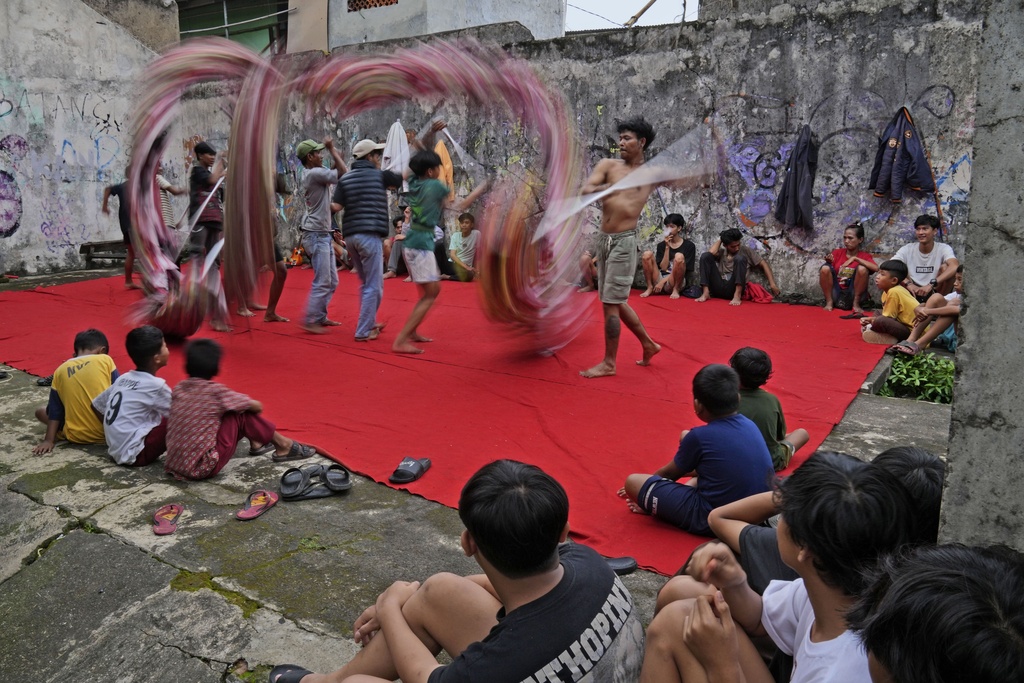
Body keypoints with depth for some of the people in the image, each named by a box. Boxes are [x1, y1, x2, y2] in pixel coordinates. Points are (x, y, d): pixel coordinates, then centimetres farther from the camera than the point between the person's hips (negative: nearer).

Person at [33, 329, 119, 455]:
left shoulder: (60, 370, 3)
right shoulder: (105, 360, -4)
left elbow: (54, 410, 3)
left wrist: (48, 440, 4)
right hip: (108, 429, -2)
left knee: (41, 412, 24)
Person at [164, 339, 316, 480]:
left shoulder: (178, 389, 3)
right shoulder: (215, 391, -14)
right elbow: (257, 407, -4)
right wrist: (254, 406, 21)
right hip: (203, 468, -7)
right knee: (242, 414, 1)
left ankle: (256, 444, 31)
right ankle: (283, 446, 12)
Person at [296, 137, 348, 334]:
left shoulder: (315, 173, 14)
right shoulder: (314, 173, -16)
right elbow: (343, 173, -18)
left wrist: (334, 155, 9)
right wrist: (332, 149, -9)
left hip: (324, 234, 10)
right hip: (316, 235, -10)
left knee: (332, 281, 14)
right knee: (322, 282, -10)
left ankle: (320, 317, 20)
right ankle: (309, 320, -6)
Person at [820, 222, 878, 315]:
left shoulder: (865, 256, 2)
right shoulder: (837, 253, 7)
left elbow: (876, 268, -21)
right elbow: (825, 272, -4)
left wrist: (855, 258, -19)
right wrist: (829, 261, -24)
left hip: (852, 296, -1)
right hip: (835, 295, 1)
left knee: (862, 269, -24)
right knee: (825, 268, -21)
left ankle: (856, 304, -9)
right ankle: (829, 302, -8)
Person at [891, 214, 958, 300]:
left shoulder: (943, 249, -11)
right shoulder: (907, 249, -6)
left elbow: (955, 267, -31)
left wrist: (931, 284, -42)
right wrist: (908, 283, -35)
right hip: (915, 293, 1)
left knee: (945, 267, -25)